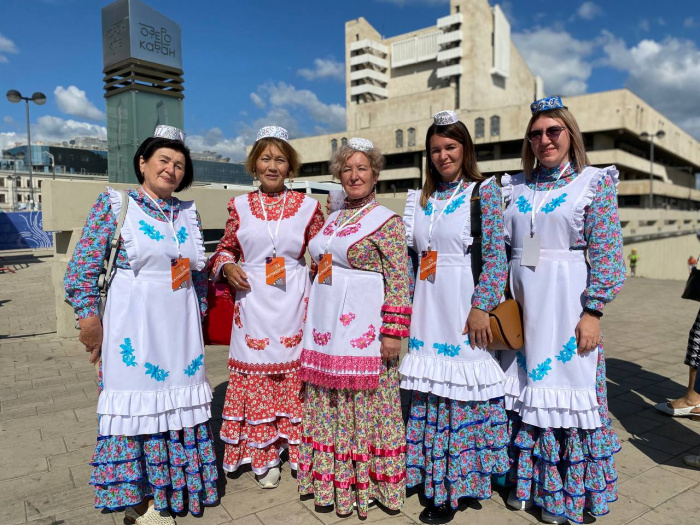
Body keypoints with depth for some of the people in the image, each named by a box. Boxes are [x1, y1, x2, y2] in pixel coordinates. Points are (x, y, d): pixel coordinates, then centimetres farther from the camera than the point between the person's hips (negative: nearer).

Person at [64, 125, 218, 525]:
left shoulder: (188, 213, 9)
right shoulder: (114, 204, -3)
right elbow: (83, 267, -5)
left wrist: (199, 314, 14)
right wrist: (89, 318, -7)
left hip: (181, 327, 4)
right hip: (133, 325, -4)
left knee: (178, 400, 10)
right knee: (136, 400, 3)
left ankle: (165, 490, 29)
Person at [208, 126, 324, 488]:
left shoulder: (307, 206, 3)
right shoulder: (239, 206, 7)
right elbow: (226, 248, 15)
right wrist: (227, 266, -4)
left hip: (294, 302, -1)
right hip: (253, 303, 1)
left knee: (296, 375, 3)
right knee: (255, 374, 6)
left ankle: (300, 449, 22)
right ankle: (264, 456, 23)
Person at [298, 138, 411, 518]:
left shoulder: (387, 221, -5)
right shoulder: (332, 220, 14)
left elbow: (399, 280, -10)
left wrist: (393, 331, -16)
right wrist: (314, 321, 17)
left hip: (364, 329, -6)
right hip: (325, 329, 7)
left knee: (364, 404, 3)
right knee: (327, 406, 13)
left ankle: (367, 482, 21)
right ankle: (330, 478, 30)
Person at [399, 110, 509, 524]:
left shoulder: (485, 190, -1)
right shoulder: (420, 199, 14)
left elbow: (496, 253, -8)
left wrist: (481, 307, -15)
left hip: (465, 308, -4)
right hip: (427, 309, 5)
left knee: (463, 389, 0)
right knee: (430, 391, 9)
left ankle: (452, 487, 16)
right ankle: (434, 477, 26)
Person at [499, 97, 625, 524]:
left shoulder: (595, 182, -1)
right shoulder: (517, 187, 9)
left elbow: (607, 254, -7)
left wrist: (592, 313, -12)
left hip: (567, 305, -4)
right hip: (521, 305, 4)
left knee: (566, 390, 4)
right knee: (524, 388, 11)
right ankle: (526, 481, 31)